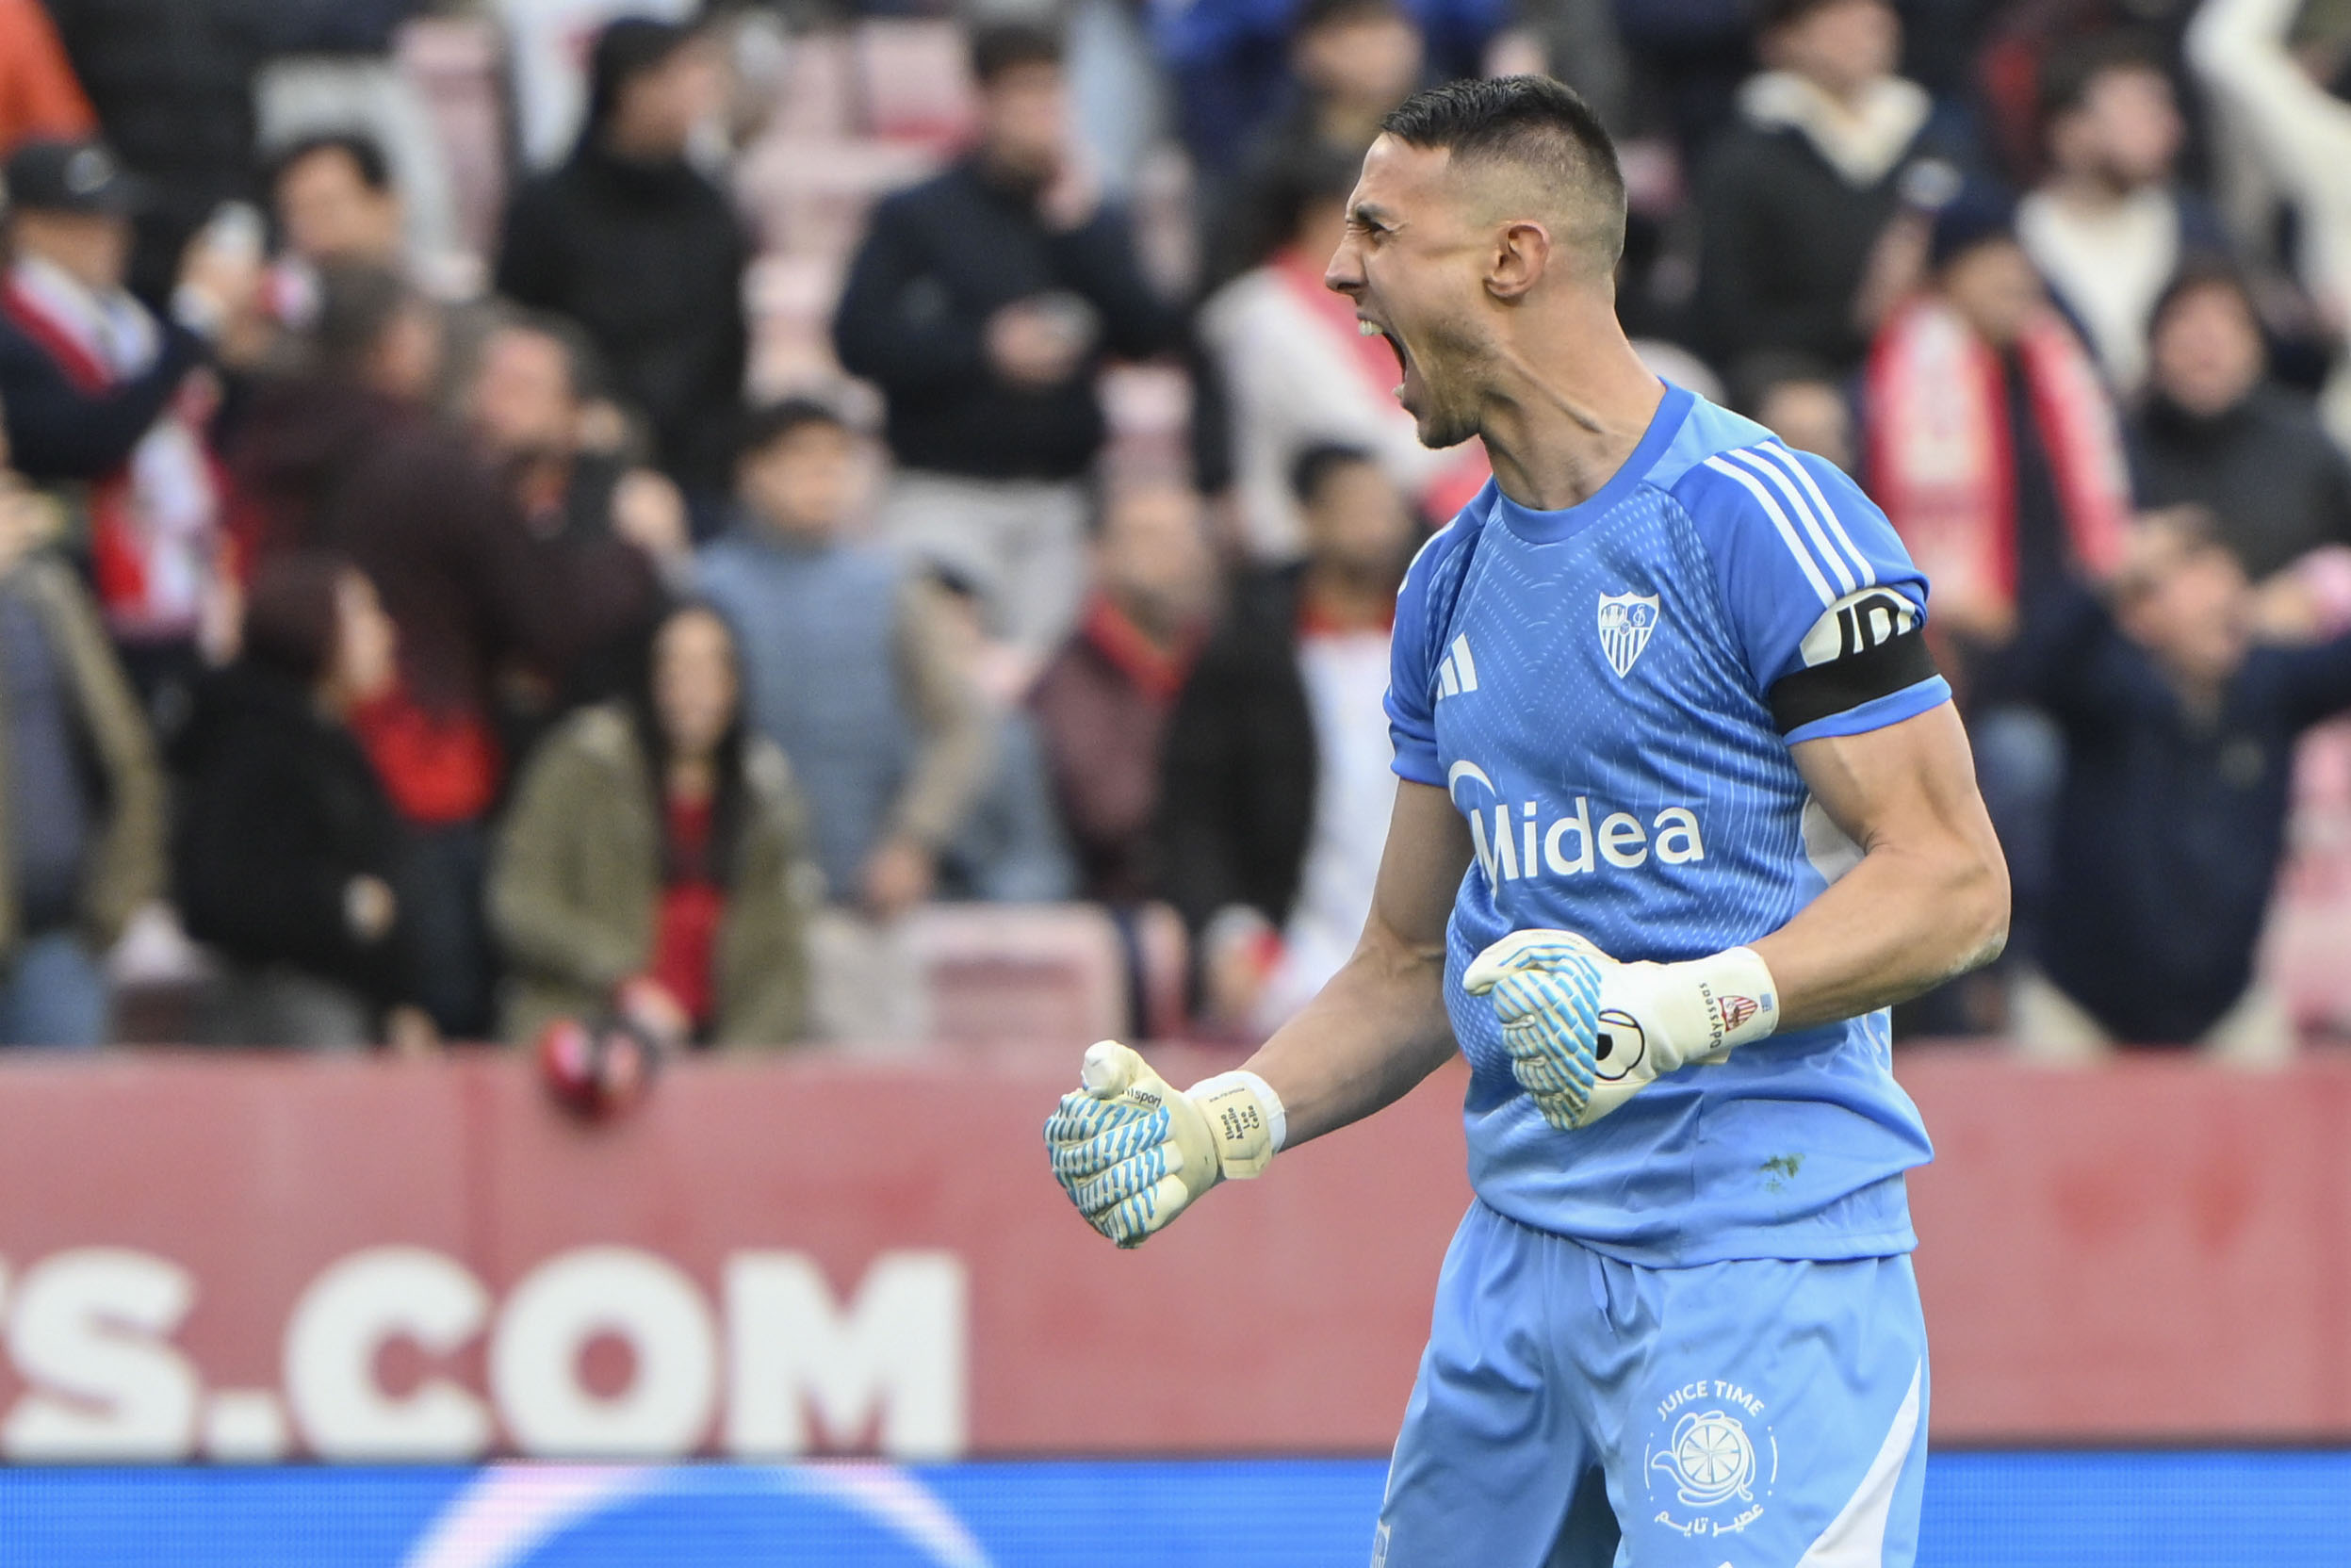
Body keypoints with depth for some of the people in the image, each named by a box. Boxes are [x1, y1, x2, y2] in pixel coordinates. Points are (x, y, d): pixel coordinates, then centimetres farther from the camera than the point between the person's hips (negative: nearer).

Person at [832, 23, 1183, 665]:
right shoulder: (916, 219, 3)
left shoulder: (1094, 223, 15)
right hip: (945, 496, -4)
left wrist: (1077, 223, -4)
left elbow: (1148, 335, 1)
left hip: (1054, 505, 4)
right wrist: (986, 350, -14)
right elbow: (860, 339, -7)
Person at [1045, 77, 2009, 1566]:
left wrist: (1688, 1006, -25)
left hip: (1765, 1249, -8)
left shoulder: (1759, 519, -9)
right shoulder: (1452, 581, 16)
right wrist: (1218, 1123, 7)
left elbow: (1953, 882, -12)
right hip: (1518, 1253, 8)